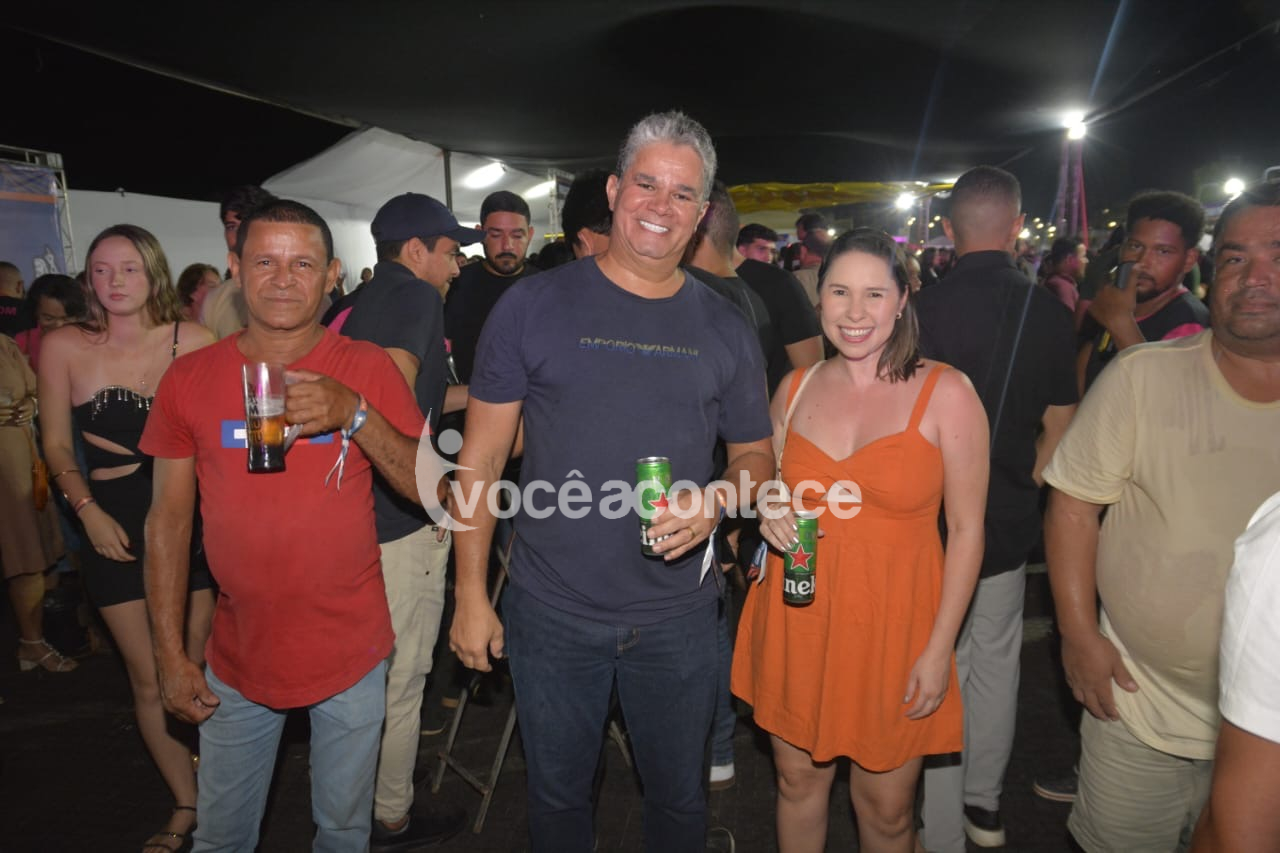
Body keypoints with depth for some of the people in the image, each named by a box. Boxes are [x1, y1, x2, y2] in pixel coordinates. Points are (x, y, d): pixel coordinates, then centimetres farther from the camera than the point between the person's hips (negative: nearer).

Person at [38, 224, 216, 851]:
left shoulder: (193, 340, -5)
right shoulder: (64, 346, -1)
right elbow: (57, 447, 7)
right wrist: (89, 510, -4)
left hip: (190, 513, -1)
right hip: (115, 524, 1)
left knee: (204, 666, 5)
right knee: (151, 680, 7)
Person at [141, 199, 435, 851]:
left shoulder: (367, 369, -6)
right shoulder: (189, 379, -2)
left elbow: (427, 488, -11)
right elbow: (168, 522, 1)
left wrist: (354, 414, -27)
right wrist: (170, 656, 1)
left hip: (350, 652, -1)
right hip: (238, 656, 2)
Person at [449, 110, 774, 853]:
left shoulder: (725, 329, 0)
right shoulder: (534, 306, -7)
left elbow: (756, 457, 9)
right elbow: (482, 459, -3)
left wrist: (716, 500, -13)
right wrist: (471, 593, -6)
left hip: (678, 616, 2)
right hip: (552, 613, -1)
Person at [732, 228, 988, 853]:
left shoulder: (945, 393, -7)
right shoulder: (795, 388, 4)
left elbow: (966, 531, -6)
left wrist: (940, 648, -9)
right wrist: (771, 515, -5)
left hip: (892, 625, -3)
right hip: (796, 619, 3)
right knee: (798, 781, 16)